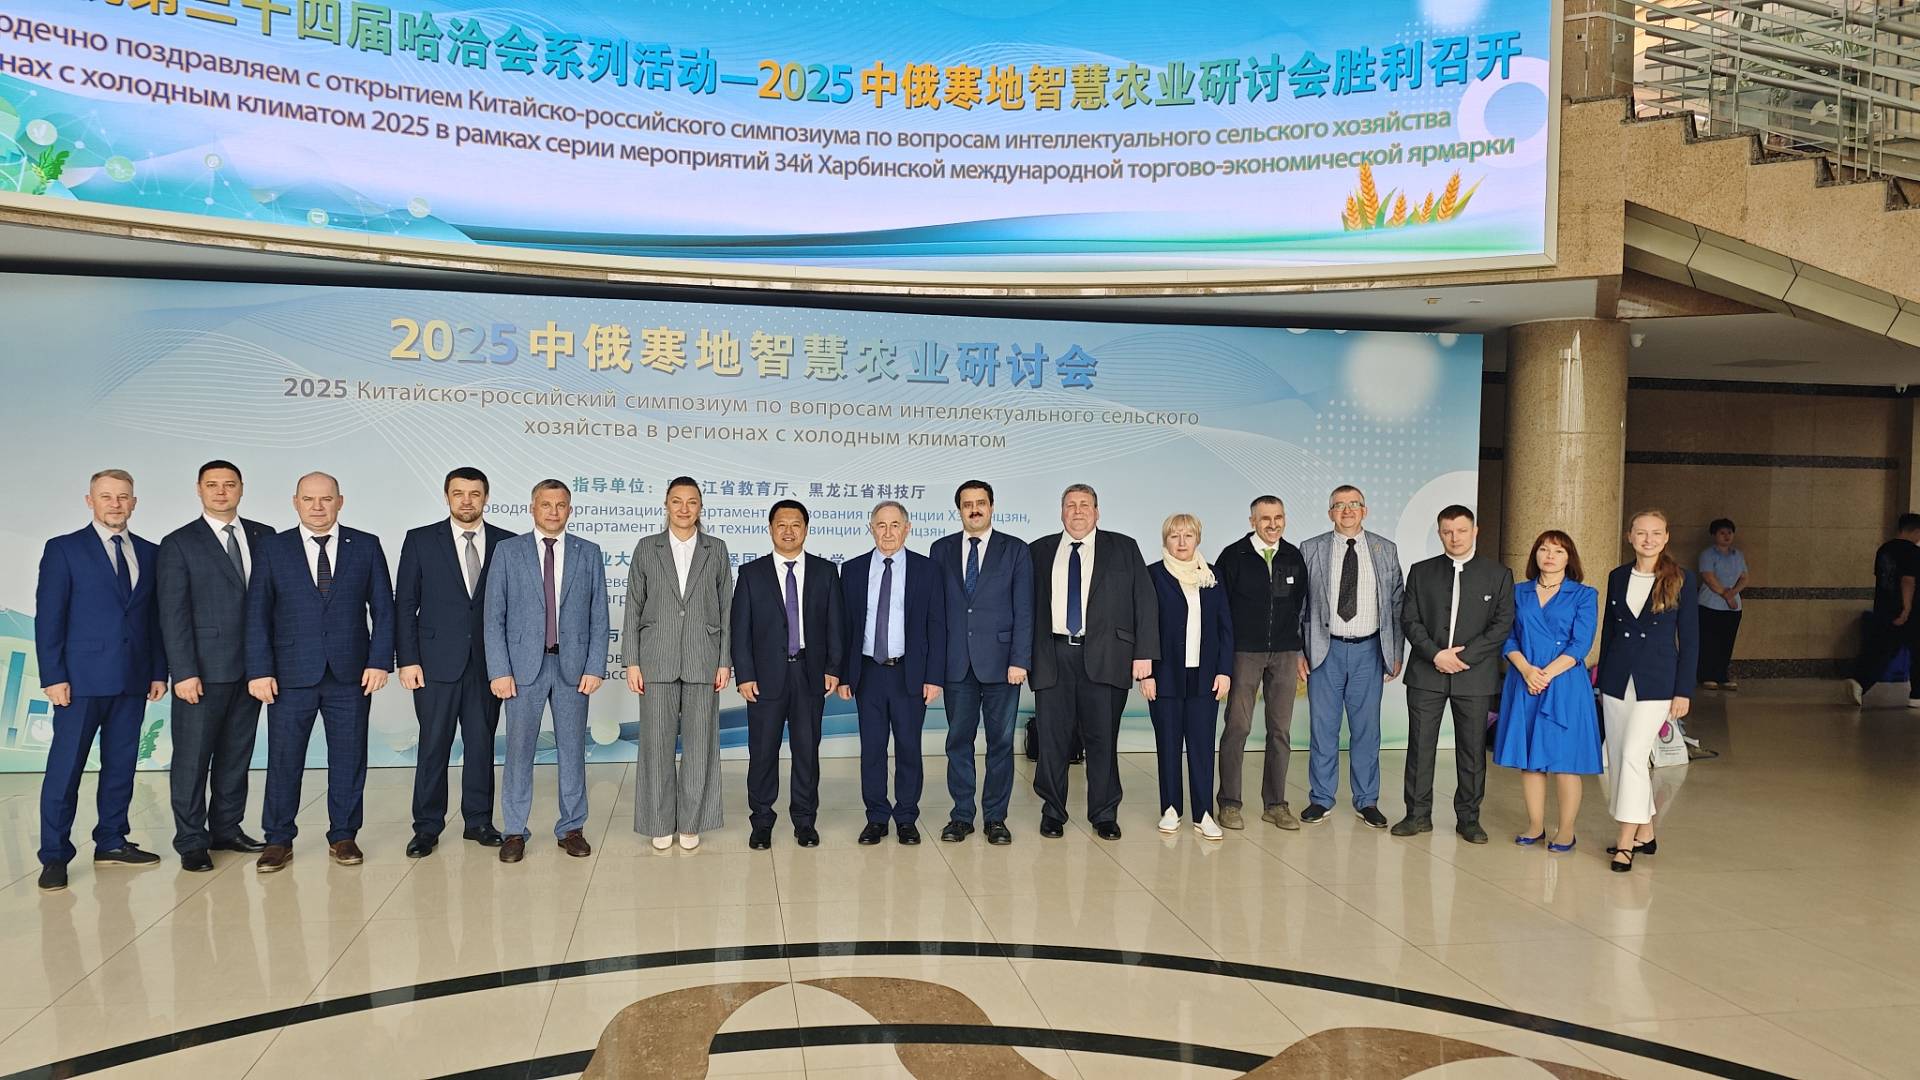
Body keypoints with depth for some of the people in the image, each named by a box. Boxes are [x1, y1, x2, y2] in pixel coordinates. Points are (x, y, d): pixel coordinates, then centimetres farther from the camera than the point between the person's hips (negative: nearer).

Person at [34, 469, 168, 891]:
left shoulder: (149, 553, 11)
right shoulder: (64, 549, -1)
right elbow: (48, 617, -4)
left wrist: (159, 671, 7)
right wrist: (53, 676, -10)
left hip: (133, 680, 4)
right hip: (82, 678, -4)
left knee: (121, 765, 10)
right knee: (65, 767, -1)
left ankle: (111, 843, 20)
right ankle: (54, 856, 7)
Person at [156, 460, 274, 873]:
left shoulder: (264, 536, 8)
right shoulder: (179, 544, -2)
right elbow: (173, 614, -7)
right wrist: (184, 672, -14)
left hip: (250, 667, 4)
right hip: (204, 669, -4)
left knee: (237, 753, 12)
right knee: (193, 757, 1)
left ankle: (227, 828, 23)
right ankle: (191, 841, 11)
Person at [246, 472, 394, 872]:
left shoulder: (366, 546, 4)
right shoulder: (273, 549, 4)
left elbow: (383, 609, 4)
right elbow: (257, 614, 1)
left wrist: (379, 661, -5)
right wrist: (259, 670, -7)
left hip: (351, 674, 1)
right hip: (291, 674, 0)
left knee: (348, 758, 7)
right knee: (283, 760, 4)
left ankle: (343, 836, 20)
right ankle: (279, 840, 17)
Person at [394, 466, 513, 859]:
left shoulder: (506, 543, 4)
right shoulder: (420, 540, 2)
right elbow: (404, 604, 1)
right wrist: (407, 660, -6)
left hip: (487, 662, 1)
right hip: (436, 661, -1)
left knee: (482, 743, 8)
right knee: (433, 745, 3)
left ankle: (478, 821, 20)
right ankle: (427, 827, 14)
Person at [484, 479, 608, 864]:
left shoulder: (589, 553, 6)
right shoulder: (508, 550, 3)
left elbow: (599, 616, 4)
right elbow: (494, 616, 0)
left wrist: (594, 668, -4)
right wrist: (499, 670, -7)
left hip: (573, 665, 1)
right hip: (524, 664, -1)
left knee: (572, 748, 8)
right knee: (519, 749, 4)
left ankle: (571, 828, 19)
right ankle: (514, 832, 16)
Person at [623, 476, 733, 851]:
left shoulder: (716, 549, 6)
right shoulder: (646, 548, 5)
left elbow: (726, 608, 5)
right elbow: (633, 609, 4)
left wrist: (724, 662, -1)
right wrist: (632, 661, -2)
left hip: (702, 660, 0)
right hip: (657, 659, 0)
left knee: (699, 742, 4)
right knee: (656, 742, 3)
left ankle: (691, 823, 16)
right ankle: (660, 823, 16)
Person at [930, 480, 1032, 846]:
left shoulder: (1016, 550, 2)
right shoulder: (941, 550, 8)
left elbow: (1024, 610, -2)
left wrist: (1020, 660, -9)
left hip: (1000, 660, -2)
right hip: (956, 662, 2)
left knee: (1000, 741, 5)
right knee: (959, 740, 7)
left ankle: (996, 817, 15)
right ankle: (962, 815, 18)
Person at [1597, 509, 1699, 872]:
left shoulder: (1682, 579, -3)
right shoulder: (1618, 577, 7)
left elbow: (1689, 639, -3)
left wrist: (1683, 691, -6)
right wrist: (1602, 680, 13)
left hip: (1656, 682, -5)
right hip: (1617, 679, 5)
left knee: (1633, 755, -13)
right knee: (1618, 760, 8)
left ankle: (1626, 841, -6)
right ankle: (1644, 832, 23)